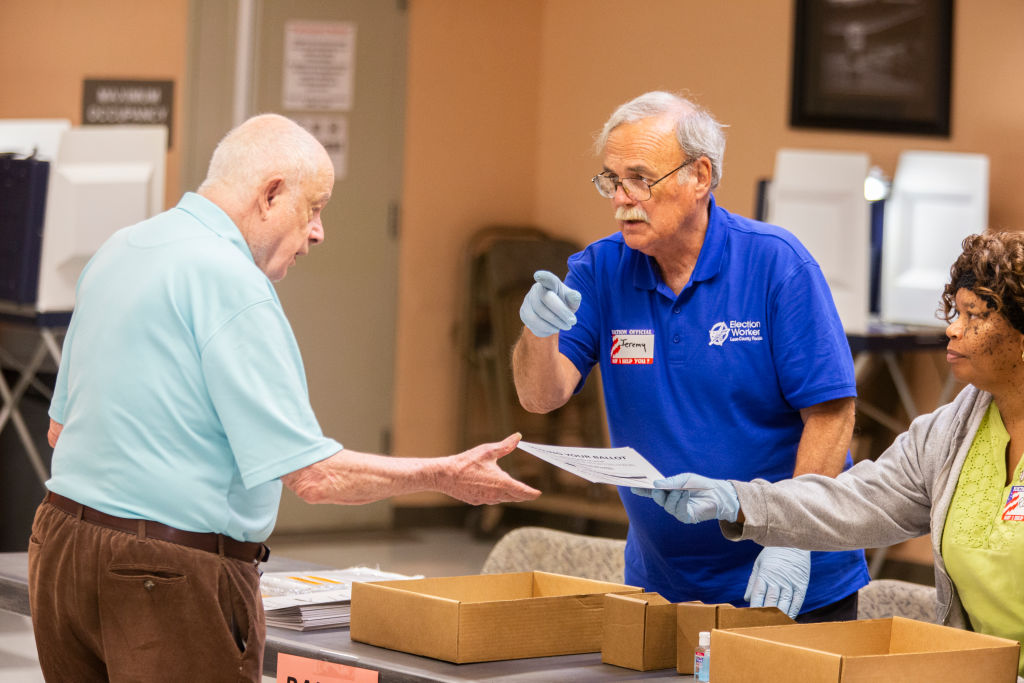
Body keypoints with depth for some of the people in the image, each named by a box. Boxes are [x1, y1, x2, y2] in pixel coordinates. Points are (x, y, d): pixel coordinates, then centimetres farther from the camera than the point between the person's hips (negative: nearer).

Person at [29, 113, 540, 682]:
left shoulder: (117, 250, 11)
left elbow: (60, 427, 21)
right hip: (171, 573, -9)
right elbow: (313, 475, -19)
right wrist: (444, 476, -7)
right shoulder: (231, 282, -17)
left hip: (62, 547, 9)